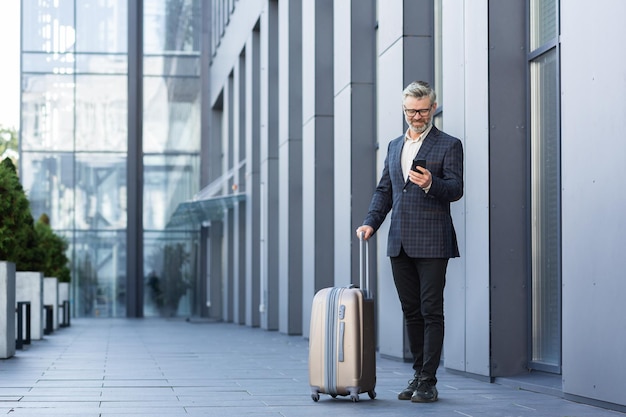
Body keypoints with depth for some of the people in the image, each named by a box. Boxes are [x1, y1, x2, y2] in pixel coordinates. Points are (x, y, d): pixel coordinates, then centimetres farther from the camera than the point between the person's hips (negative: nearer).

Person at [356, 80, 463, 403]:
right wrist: (371, 222, 5)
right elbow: (384, 189, 20)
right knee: (411, 312, 10)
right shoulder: (394, 146, 19)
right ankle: (419, 375, 18)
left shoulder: (448, 145, 0)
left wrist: (431, 184, -28)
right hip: (399, 243, 6)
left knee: (431, 312, -5)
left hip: (432, 243, -6)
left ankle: (429, 382, -4)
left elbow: (455, 189, -8)